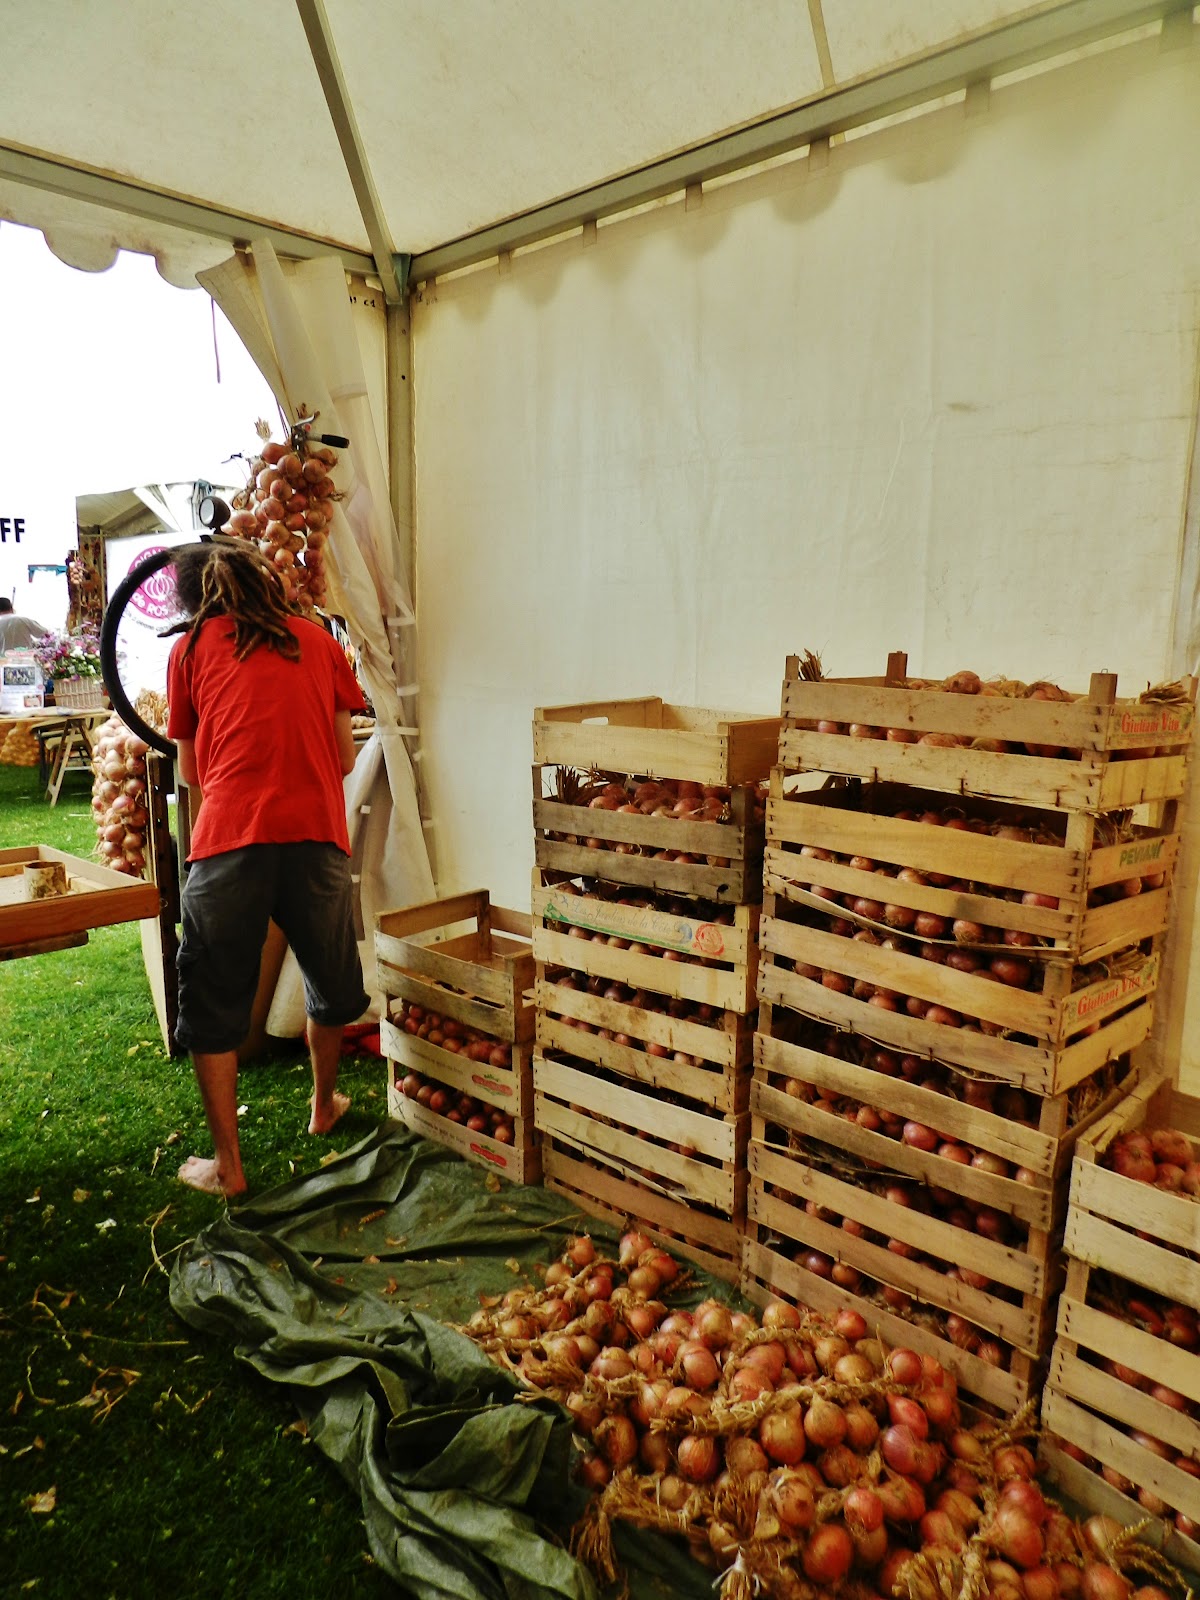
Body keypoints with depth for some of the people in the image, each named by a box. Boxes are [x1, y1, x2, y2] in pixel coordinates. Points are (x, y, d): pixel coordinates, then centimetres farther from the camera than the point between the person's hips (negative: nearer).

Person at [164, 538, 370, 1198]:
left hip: (228, 841, -2)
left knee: (214, 1006, 14)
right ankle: (324, 1106, 44)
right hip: (317, 836, 2)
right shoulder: (318, 640, 15)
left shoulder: (191, 648, 12)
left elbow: (192, 771, 18)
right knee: (332, 985, 24)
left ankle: (226, 1164, 20)